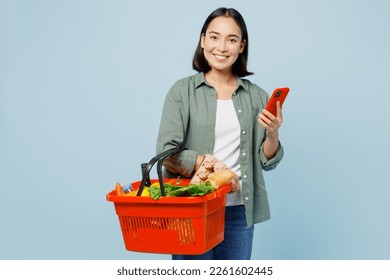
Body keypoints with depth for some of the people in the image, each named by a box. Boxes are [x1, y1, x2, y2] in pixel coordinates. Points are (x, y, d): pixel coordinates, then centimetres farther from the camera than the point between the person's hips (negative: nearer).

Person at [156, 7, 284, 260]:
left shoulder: (257, 96, 6)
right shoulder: (182, 91, -1)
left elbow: (267, 161, 8)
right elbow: (166, 153, -8)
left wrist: (273, 134, -11)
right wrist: (214, 166, -16)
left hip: (239, 210, 3)